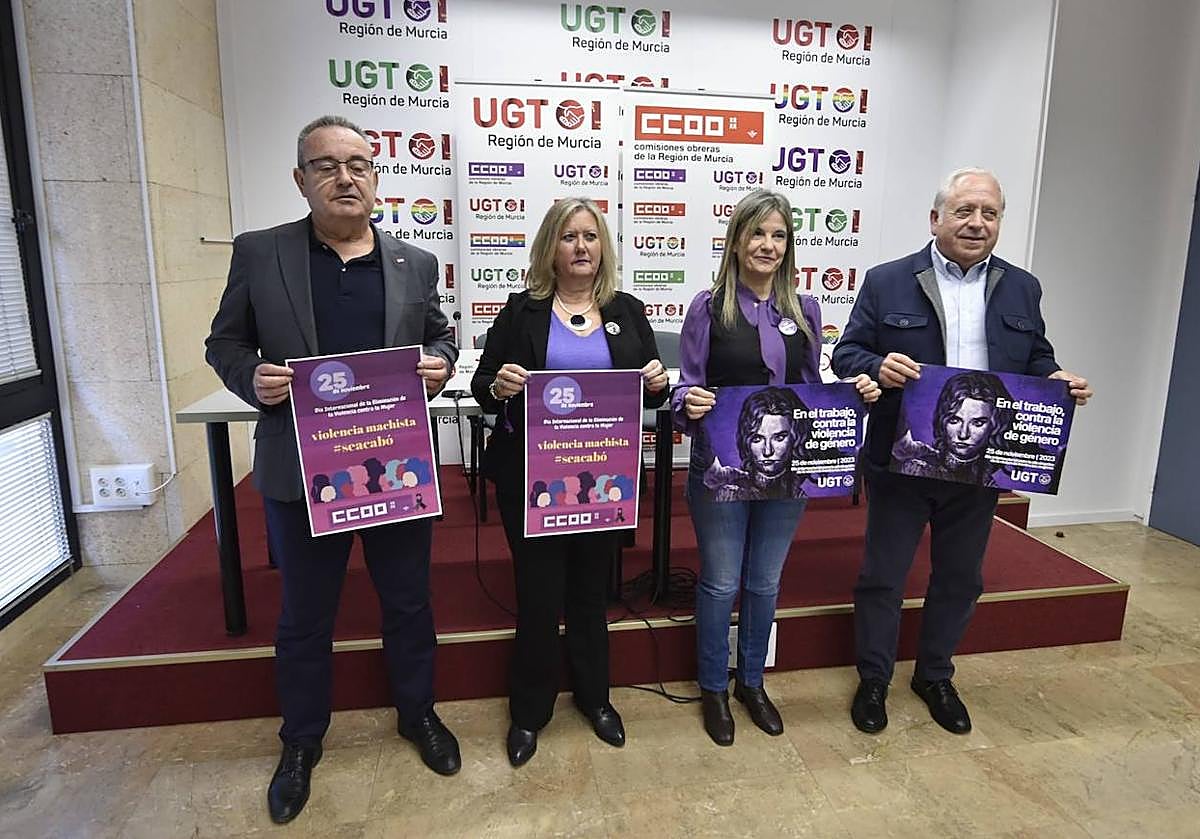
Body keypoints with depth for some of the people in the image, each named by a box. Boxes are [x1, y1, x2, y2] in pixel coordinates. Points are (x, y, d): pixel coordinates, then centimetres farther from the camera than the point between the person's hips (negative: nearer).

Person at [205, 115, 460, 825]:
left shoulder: (416, 263, 3)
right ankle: (302, 741, 39)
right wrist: (253, 380, -16)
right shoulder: (259, 254, -2)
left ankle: (418, 712, 41)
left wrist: (440, 365, -9)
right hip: (303, 470, -1)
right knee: (304, 617, 16)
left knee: (409, 603, 16)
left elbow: (441, 336, 14)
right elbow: (226, 343, 5)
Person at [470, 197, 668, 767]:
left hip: (603, 477, 2)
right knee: (538, 592, 6)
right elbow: (482, 388, 1)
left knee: (591, 588, 16)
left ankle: (594, 695, 38)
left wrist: (657, 384, -13)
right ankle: (529, 710, 29)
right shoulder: (522, 311, 1)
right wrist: (499, 386, -21)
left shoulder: (628, 312, 6)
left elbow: (651, 393, 10)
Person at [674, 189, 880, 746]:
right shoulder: (708, 308, -6)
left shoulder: (804, 311, 6)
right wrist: (689, 404, -28)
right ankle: (713, 688, 32)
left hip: (786, 469, 4)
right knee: (720, 584, 9)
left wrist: (855, 391, -7)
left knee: (765, 583, 17)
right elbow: (687, 388, -6)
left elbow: (814, 388, 11)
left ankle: (751, 682, 39)